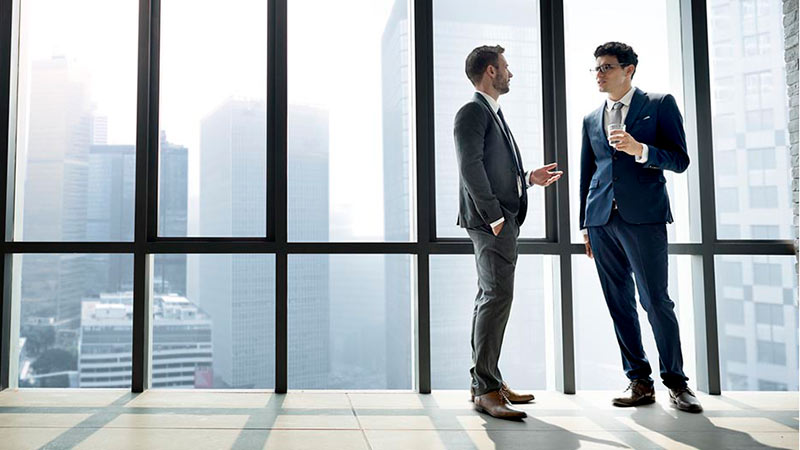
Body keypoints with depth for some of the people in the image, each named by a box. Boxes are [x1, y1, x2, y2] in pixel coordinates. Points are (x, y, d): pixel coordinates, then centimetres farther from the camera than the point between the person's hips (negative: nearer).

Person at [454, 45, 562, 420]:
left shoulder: (493, 114, 25)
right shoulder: (473, 112, -5)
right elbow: (471, 168, -17)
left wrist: (529, 178, 16)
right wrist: (494, 215, -20)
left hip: (503, 220, 11)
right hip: (490, 220, -11)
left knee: (491, 298, 11)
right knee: (497, 296, -13)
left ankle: (486, 381, 19)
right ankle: (485, 389, -9)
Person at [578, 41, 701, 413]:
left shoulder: (660, 105, 6)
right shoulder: (591, 119, 18)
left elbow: (680, 160, 0)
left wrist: (640, 149, -18)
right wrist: (585, 225, 15)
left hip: (644, 217, -4)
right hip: (602, 221, 5)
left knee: (656, 301, -4)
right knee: (619, 304, 5)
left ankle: (675, 382, 12)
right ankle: (639, 382, 14)